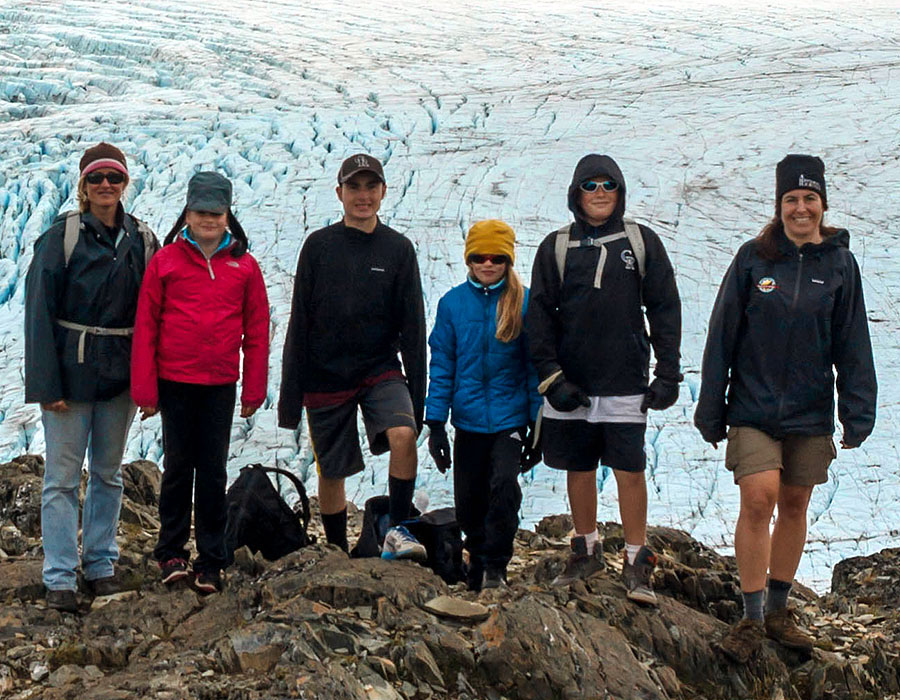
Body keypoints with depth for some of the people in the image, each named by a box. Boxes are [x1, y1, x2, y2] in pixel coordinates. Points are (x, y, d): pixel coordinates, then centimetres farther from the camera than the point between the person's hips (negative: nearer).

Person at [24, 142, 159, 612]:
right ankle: (60, 577, 2)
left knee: (108, 472, 12)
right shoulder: (62, 237, -5)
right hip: (71, 371, -3)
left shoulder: (141, 240, 6)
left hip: (121, 374, 4)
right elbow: (39, 310, -7)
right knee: (63, 475, -2)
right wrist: (46, 383, -13)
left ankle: (101, 564, 23)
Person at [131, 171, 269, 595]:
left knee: (213, 469, 6)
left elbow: (256, 330, 6)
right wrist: (145, 388, -3)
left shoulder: (244, 266, 4)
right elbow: (146, 326, 0)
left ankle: (210, 561, 12)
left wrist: (254, 389, 3)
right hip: (175, 381, -1)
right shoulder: (166, 260, -1)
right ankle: (171, 552, 18)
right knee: (178, 464, 5)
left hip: (221, 384, 1)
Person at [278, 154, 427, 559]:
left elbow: (413, 327, 3)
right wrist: (290, 394, -2)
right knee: (331, 473, 6)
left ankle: (398, 531, -14)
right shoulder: (319, 246, 0)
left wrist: (418, 393, -1)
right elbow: (299, 324, 1)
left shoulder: (399, 249, 2)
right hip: (325, 376, 0)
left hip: (381, 370, 0)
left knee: (403, 433, -26)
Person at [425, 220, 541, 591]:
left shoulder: (524, 302, -3)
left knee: (504, 485, -20)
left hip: (510, 419, -2)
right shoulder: (453, 303, 1)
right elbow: (441, 366, 3)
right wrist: (435, 422, -2)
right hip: (468, 419, 2)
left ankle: (496, 567, -4)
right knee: (468, 503, 9)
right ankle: (477, 565, 33)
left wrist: (538, 427, 1)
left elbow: (535, 366, 2)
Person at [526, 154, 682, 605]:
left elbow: (664, 309, 6)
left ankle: (637, 564, 6)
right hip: (571, 383, 2)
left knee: (630, 471, -3)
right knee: (579, 469, 10)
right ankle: (586, 551, 26)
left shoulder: (642, 242, 4)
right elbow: (539, 316, 4)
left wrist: (668, 373, 0)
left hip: (626, 382, -1)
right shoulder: (556, 247, 5)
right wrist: (551, 376, -4)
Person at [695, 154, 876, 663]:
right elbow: (722, 337, 1)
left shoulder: (840, 264, 2)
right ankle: (752, 620, -4)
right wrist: (711, 409, 0)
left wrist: (858, 415, -1)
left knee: (795, 507, 10)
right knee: (758, 502, -13)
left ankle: (778, 610, 25)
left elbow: (853, 345, 4)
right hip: (754, 407, -2)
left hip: (811, 411, 2)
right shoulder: (753, 258, -2)